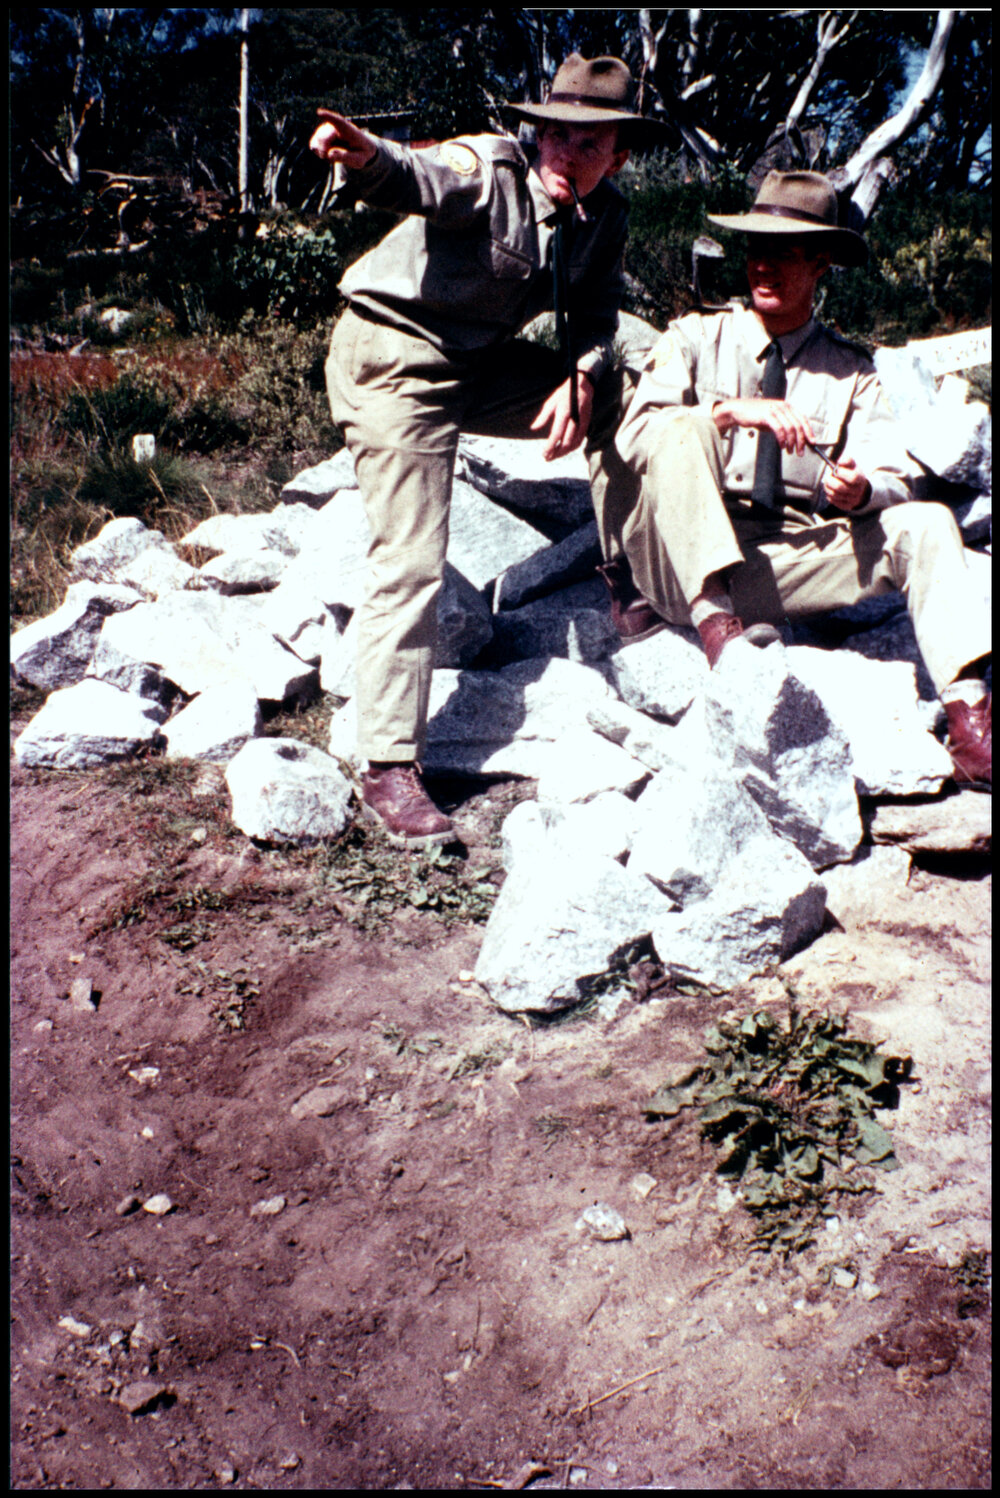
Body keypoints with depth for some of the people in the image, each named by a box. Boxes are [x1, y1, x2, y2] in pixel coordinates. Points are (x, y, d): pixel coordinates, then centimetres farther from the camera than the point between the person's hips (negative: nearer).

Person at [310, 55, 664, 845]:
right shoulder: (491, 169, -18)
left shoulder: (606, 217, 2)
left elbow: (594, 316, 8)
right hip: (395, 350, -7)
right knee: (411, 558, -15)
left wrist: (580, 377, -15)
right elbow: (418, 179, -38)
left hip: (485, 365, 7)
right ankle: (389, 768, -11)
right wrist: (363, 156, -62)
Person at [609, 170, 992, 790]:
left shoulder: (851, 371, 14)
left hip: (790, 559, 2)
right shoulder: (699, 337, 9)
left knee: (925, 523, -19)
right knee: (684, 427, -26)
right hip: (687, 563, -2)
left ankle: (969, 718, -32)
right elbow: (634, 434, -8)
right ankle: (713, 621, -38)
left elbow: (897, 479, 3)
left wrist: (860, 490, -22)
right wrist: (732, 410, -22)